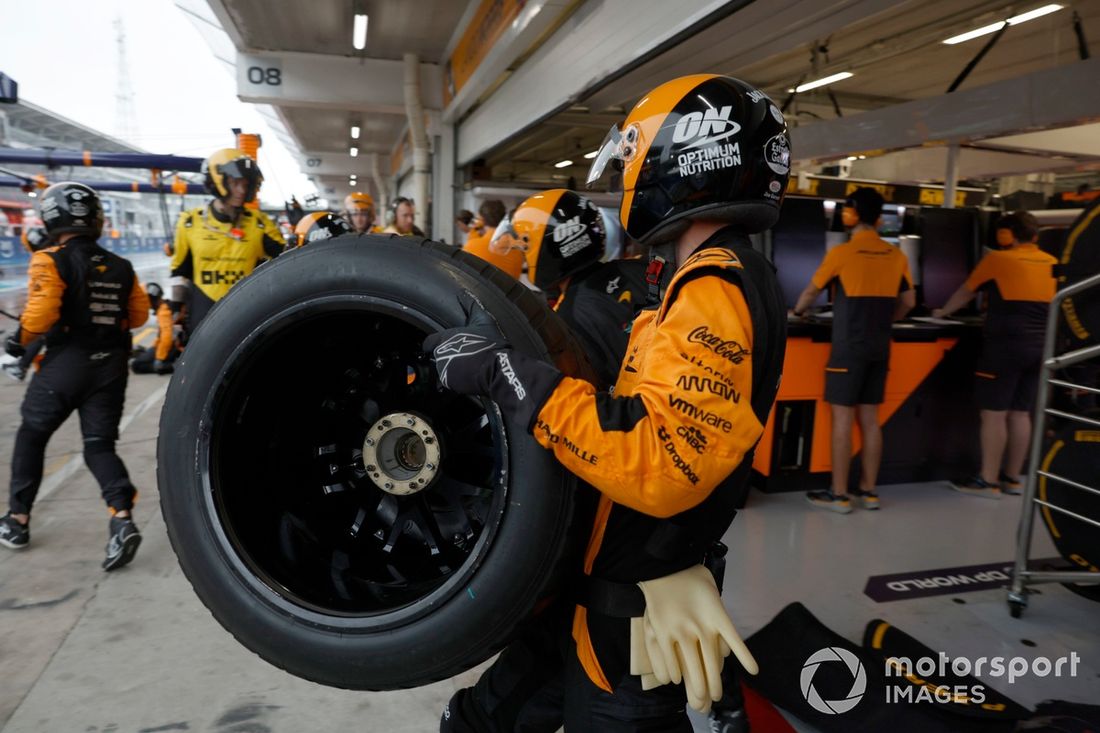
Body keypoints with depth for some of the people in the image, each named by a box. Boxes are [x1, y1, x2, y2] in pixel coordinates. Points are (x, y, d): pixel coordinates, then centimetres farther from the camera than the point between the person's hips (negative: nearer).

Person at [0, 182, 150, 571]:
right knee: (100, 445, 6)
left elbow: (40, 312, -18)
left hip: (66, 363, -4)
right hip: (111, 367, 4)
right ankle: (122, 518, -14)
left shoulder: (51, 261, -8)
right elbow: (138, 314, 12)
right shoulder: (121, 267, 7)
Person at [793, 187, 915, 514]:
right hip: (879, 348, 6)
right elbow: (908, 303, 12)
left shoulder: (841, 253, -8)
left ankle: (839, 495, 2)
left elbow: (811, 292, 5)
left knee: (842, 418, -2)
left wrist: (798, 311, 25)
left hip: (849, 348, -5)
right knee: (869, 418, 11)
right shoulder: (896, 256, 6)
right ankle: (869, 491, 17)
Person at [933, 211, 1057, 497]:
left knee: (993, 413, -2)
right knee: (1021, 413, 13)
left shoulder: (997, 259, -4)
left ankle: (988, 481, 2)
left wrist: (942, 312, 26)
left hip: (1005, 345, -6)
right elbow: (1053, 307, 23)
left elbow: (965, 293, 9)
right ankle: (1012, 478, 19)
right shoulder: (1052, 263, 11)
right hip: (1039, 347, 6)